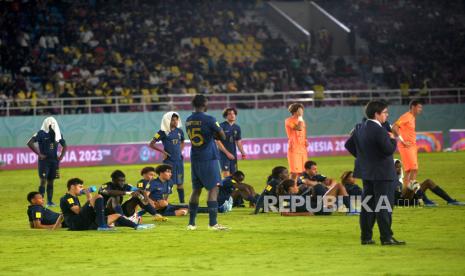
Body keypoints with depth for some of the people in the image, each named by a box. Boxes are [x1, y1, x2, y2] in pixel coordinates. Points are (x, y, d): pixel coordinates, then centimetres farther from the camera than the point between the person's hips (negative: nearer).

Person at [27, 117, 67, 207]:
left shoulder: (58, 134, 9)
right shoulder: (41, 133, -7)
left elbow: (64, 146, 23)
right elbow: (30, 143, -14)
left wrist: (61, 156, 9)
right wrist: (39, 154, -15)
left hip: (54, 160, 5)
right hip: (44, 160, -5)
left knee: (51, 181, 9)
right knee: (43, 181, -10)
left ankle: (50, 201, 14)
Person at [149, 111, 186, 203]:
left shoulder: (179, 131, 6)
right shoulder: (163, 132, -9)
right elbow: (151, 144, -6)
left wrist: (180, 151, 8)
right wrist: (163, 152, -11)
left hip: (179, 160, 5)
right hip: (168, 160, -5)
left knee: (180, 182, 10)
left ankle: (182, 202, 16)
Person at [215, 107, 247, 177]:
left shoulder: (237, 127, 10)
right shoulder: (222, 126, -7)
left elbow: (238, 142, 13)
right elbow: (218, 142, -9)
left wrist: (242, 153, -2)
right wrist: (227, 153, -14)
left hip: (233, 155, 6)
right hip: (224, 154, -6)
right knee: (226, 174, -15)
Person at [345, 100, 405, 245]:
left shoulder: (359, 128, 5)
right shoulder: (379, 131, -20)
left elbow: (348, 144, 12)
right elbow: (389, 150, -22)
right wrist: (392, 139, -4)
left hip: (366, 173, 8)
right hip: (382, 173, -8)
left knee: (367, 205, 13)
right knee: (384, 206, -3)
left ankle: (366, 237, 16)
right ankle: (386, 237, -1)